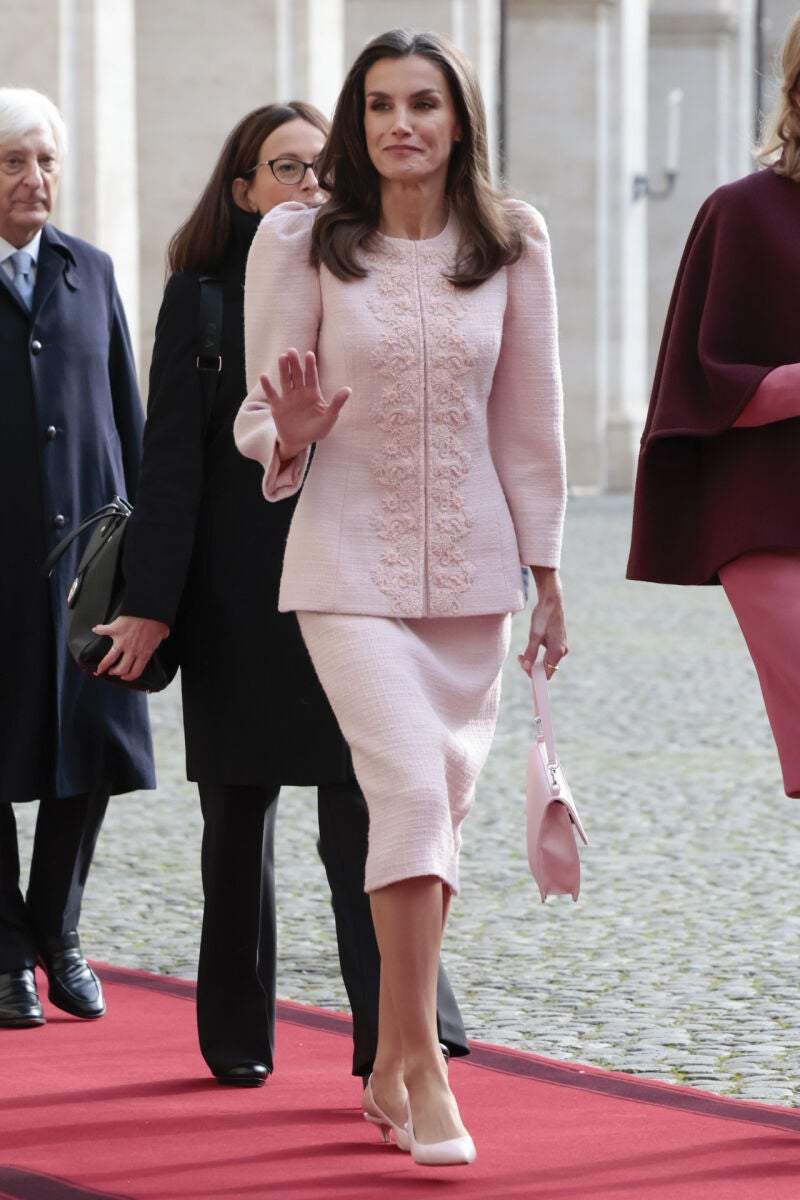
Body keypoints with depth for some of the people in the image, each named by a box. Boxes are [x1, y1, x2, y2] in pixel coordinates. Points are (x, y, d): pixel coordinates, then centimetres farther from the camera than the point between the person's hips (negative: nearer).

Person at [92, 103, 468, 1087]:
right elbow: (172, 457, -3)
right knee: (239, 820, 9)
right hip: (237, 592, -1)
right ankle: (237, 1035, 21)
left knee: (365, 815, -9)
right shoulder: (202, 295, 1)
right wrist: (152, 603, -9)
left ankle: (399, 1035, -14)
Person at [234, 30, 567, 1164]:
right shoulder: (300, 243, -5)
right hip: (351, 563, -3)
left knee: (443, 805, 8)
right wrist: (290, 435, -24)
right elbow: (260, 416, 0)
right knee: (411, 789, -17)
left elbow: (530, 417, 7)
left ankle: (389, 1064, 22)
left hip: (471, 562, 3)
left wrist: (545, 576, 9)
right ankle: (424, 1068, -10)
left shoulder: (511, 243, 1)